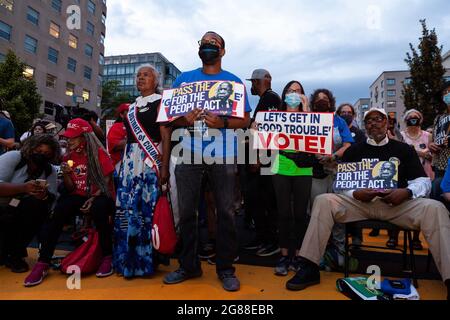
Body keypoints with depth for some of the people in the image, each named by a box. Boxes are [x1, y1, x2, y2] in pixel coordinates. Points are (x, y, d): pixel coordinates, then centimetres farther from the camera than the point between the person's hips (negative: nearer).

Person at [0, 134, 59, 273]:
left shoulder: (50, 171, 0)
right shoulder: (12, 157, -12)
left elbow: (52, 199, -10)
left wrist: (44, 196, -33)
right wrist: (24, 188, -41)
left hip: (24, 212, 4)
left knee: (40, 206, -26)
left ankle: (15, 254, -7)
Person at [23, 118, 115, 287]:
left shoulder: (99, 153, -6)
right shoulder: (68, 157, 8)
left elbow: (107, 181, -7)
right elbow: (71, 189, 9)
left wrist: (93, 199, -20)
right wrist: (66, 174, -11)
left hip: (100, 196, -4)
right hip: (78, 196, 5)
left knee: (98, 209, -38)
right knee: (57, 212, -24)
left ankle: (107, 257, -23)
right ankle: (43, 263, -18)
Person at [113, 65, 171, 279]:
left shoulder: (160, 102, 1)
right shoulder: (133, 106, 20)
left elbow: (166, 137, -9)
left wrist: (164, 166, -18)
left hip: (151, 160, -6)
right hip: (130, 160, 7)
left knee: (148, 207, -7)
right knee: (126, 207, 4)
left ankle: (146, 259, 7)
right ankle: (129, 259, 18)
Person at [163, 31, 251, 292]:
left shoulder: (234, 81, 10)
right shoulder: (184, 79, 15)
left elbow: (245, 120, 4)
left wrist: (222, 123, -15)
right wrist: (185, 120, -12)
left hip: (223, 155, -1)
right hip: (190, 153, 2)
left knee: (226, 211, 0)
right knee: (186, 210, 4)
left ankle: (226, 268, 14)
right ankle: (189, 265, 19)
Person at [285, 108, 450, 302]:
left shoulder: (403, 149, 17)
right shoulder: (354, 151, 17)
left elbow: (423, 181, 9)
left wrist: (406, 192, -15)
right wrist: (355, 194, -14)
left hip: (396, 203, 0)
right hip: (359, 202, 0)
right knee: (323, 201, -24)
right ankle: (310, 268, -25)